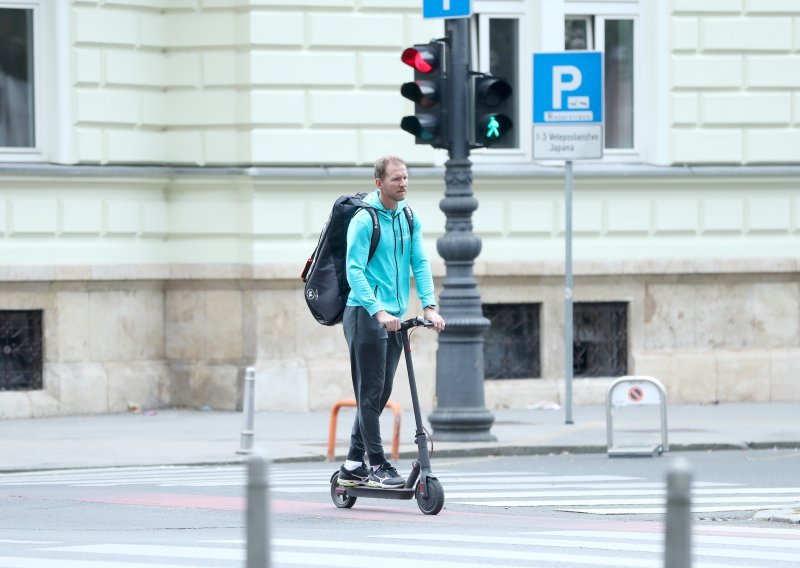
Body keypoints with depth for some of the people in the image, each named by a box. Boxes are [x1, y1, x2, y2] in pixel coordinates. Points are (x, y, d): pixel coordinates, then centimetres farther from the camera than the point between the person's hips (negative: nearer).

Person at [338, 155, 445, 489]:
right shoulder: (364, 220, -11)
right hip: (365, 313, -7)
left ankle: (353, 466, 18)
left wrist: (429, 305, -8)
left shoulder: (409, 219, 10)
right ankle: (377, 467, -5)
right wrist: (378, 312, -26)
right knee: (371, 393, -6)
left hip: (394, 317, 7)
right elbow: (354, 271, -16)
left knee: (381, 394, 10)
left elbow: (420, 263, 6)